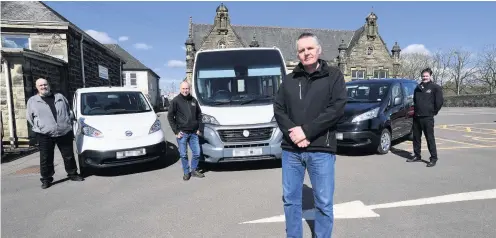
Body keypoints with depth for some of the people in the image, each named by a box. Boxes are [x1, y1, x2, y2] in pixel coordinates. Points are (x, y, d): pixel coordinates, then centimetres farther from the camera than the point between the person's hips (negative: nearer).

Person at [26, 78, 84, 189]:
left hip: (65, 133, 1)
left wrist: (69, 124, 10)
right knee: (46, 159, 2)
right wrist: (39, 127, 4)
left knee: (69, 156, 8)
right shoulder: (32, 101, 8)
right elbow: (30, 117, 12)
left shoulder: (60, 97, 12)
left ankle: (72, 174, 23)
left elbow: (69, 112, 18)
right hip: (45, 135, -1)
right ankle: (46, 179, 15)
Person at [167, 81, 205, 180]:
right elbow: (170, 117, -4)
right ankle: (186, 172, 21)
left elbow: (199, 114, 16)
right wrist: (176, 131, -8)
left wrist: (198, 128, 9)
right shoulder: (175, 101, -5)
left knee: (197, 153, 6)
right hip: (182, 133, -3)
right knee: (183, 155, 5)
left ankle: (194, 170, 25)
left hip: (194, 133, 4)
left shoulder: (193, 100, 7)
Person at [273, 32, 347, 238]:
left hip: (321, 150, -3)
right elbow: (278, 108, 6)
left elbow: (337, 109, -10)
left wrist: (306, 131, -16)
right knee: (290, 199, 13)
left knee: (324, 202, 7)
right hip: (290, 149, 3)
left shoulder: (334, 76, 2)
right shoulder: (290, 80, 11)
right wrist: (292, 132, -12)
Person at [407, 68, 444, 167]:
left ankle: (433, 158, 4)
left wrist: (434, 112, -1)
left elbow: (440, 101, -6)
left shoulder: (435, 87, -4)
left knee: (430, 138, -3)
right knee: (416, 137, 12)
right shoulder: (418, 87, 14)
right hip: (416, 117, 6)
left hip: (427, 117, -6)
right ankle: (417, 156, 23)